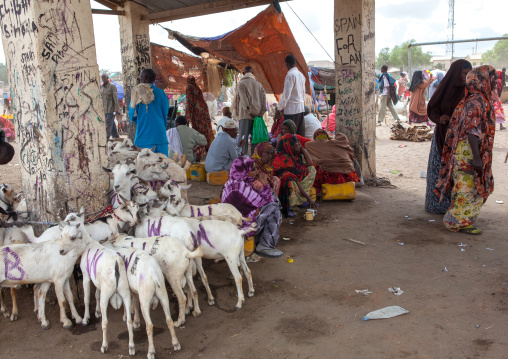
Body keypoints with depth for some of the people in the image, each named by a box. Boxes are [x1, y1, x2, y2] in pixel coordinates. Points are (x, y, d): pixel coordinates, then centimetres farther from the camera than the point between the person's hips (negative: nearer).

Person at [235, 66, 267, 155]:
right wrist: (261, 112, 1)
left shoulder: (241, 83, 1)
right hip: (257, 114, 4)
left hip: (246, 114, -4)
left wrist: (249, 111, -12)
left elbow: (244, 99, -10)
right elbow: (264, 98, 6)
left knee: (244, 136, -3)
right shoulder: (259, 84, 14)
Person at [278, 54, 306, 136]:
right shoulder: (301, 75, 14)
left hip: (291, 109, -8)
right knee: (300, 133, 8)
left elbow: (287, 93, -15)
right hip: (301, 108, 8)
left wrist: (281, 106, -7)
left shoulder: (290, 75, -11)